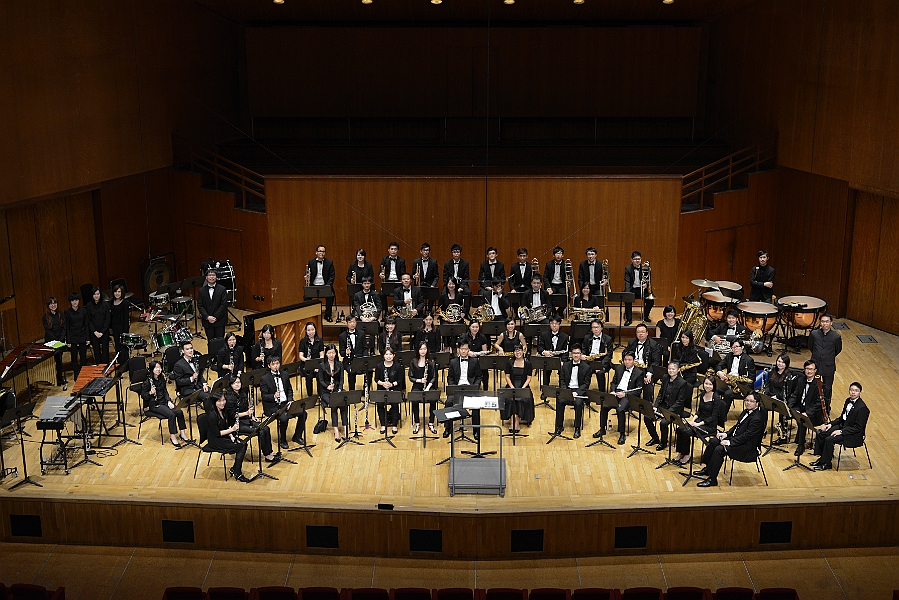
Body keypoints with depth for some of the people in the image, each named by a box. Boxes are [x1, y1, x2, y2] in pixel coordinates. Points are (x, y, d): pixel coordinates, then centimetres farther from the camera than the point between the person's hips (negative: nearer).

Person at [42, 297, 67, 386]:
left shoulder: (61, 315, 5)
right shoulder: (46, 317, -5)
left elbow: (64, 329, 1)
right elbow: (48, 331, -9)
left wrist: (61, 340, -12)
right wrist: (55, 341, -17)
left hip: (60, 341, 3)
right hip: (50, 342, -3)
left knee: (59, 360, 6)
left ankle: (60, 379, 13)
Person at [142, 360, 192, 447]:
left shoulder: (161, 378, 7)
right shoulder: (147, 382, -12)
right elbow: (143, 396, -10)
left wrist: (169, 401, -3)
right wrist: (150, 393, -29)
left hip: (164, 401, 6)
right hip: (153, 404, -6)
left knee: (179, 412, -18)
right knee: (171, 414, -27)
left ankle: (183, 434, -8)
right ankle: (173, 437, -15)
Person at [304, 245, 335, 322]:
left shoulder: (329, 262, 3)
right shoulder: (311, 262, 6)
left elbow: (331, 276, 0)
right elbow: (308, 275, 9)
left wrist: (328, 286, -14)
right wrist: (307, 278, -16)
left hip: (325, 286, -1)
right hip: (313, 286, 1)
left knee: (331, 295, -29)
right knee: (306, 296, -25)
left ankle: (328, 315, -9)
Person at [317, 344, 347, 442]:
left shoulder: (340, 365, 10)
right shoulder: (322, 366, 3)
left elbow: (341, 379, 6)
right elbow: (321, 380, 0)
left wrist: (340, 389, -11)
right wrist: (327, 386, -18)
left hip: (337, 389, 2)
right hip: (326, 391, -2)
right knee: (333, 405, -30)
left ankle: (345, 428, -28)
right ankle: (336, 431, -33)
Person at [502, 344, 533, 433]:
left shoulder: (527, 363, 4)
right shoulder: (509, 363, 7)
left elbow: (528, 378, 2)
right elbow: (507, 377, 4)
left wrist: (522, 388, -12)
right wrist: (512, 388, -10)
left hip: (523, 386, -1)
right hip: (511, 386, 1)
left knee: (522, 399, -30)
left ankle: (516, 421, -25)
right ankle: (512, 421, -29)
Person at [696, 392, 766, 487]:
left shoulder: (757, 418, -22)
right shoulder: (746, 412, 9)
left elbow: (746, 436, -24)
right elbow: (737, 426, 18)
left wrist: (730, 442, -25)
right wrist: (726, 433, 3)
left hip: (747, 448, -10)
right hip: (736, 438, 10)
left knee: (719, 449, -25)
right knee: (713, 441, 4)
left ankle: (712, 479, -16)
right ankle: (707, 469, 15)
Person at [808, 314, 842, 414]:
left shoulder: (836, 336, -10)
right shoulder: (814, 334, -6)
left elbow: (838, 350, 9)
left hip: (828, 368, -1)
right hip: (815, 365, 1)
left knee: (827, 390, 9)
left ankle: (826, 410, 26)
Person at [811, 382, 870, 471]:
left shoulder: (862, 408, -22)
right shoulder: (848, 401, 5)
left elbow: (858, 428, -21)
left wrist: (841, 431, -25)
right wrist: (830, 424, 1)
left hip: (853, 435, -9)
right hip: (842, 426, 9)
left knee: (829, 440, -24)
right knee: (820, 433, -2)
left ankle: (826, 463, -7)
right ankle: (822, 458, 9)